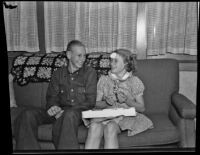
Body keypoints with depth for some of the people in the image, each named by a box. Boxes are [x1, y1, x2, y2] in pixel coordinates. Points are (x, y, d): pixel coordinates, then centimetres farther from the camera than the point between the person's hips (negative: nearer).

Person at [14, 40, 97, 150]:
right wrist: (54, 107, -14)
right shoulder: (58, 74, 15)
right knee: (28, 114, -19)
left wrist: (65, 110, -15)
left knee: (69, 114, -40)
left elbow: (90, 102, -2)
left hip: (79, 113, -4)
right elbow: (52, 96, 12)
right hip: (60, 112, 4)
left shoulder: (90, 72, 4)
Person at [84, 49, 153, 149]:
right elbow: (96, 104, 10)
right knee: (94, 127, -34)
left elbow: (142, 108, 5)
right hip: (105, 114, 2)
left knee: (110, 128, -36)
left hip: (126, 116, -2)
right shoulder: (104, 80, 13)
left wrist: (127, 100, -11)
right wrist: (106, 102, -12)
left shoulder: (134, 81, 7)